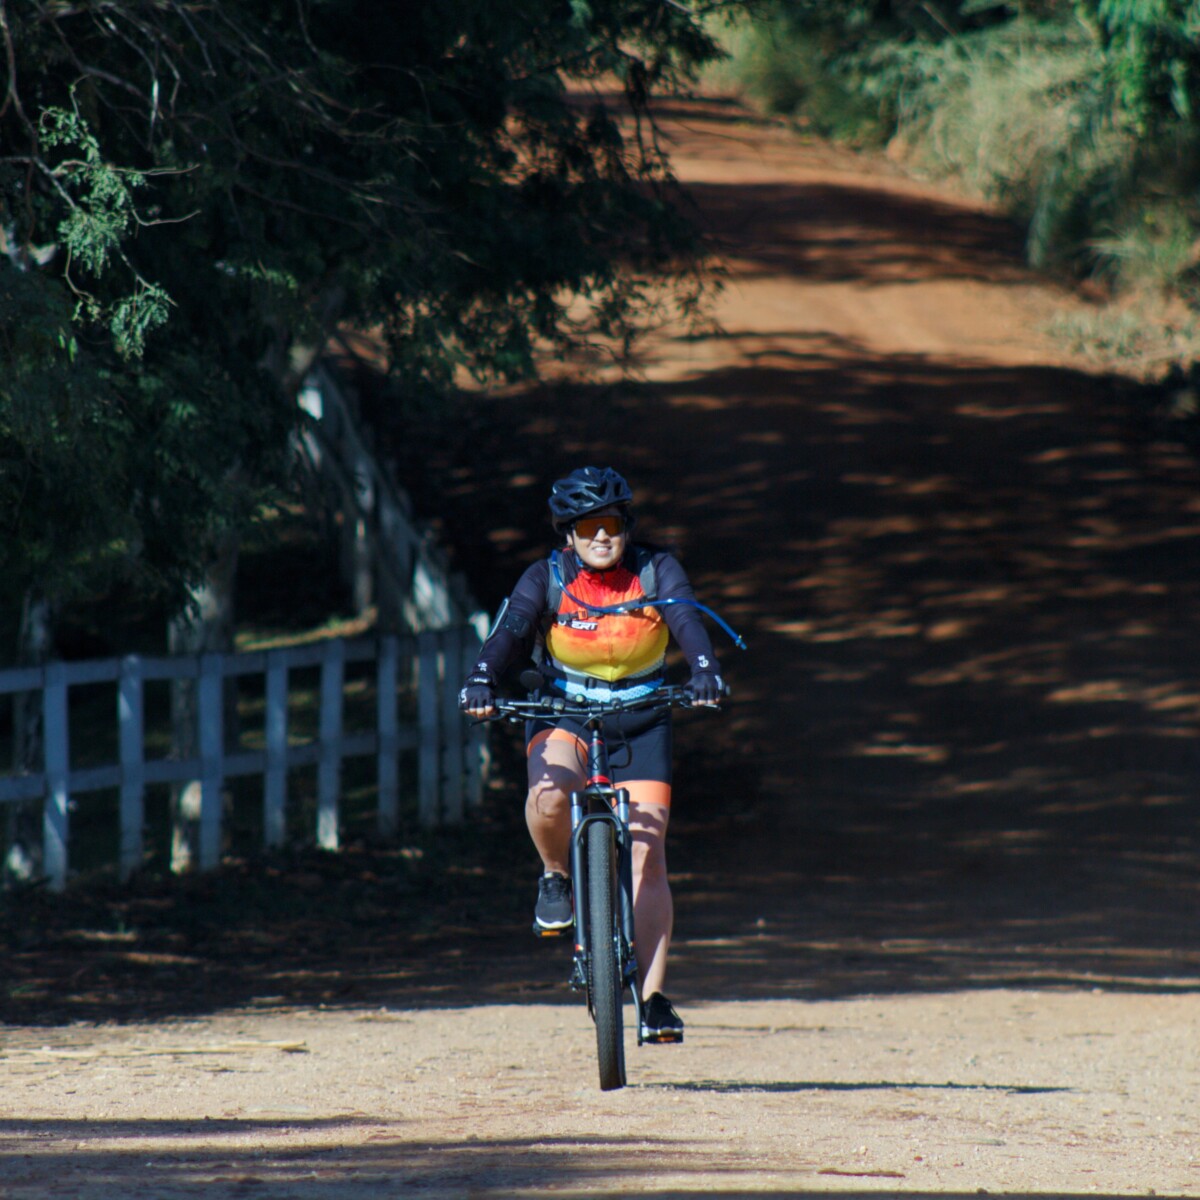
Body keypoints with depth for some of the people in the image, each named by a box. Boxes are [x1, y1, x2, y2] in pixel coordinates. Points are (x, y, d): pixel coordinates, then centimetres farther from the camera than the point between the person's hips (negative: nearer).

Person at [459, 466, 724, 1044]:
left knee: (646, 852, -9)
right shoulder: (547, 579, -9)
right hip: (562, 714, -1)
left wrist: (704, 670, -44)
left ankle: (654, 997, -5)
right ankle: (557, 874, -1)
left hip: (639, 721, 1)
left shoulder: (656, 572, -7)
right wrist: (481, 681, -43)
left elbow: (686, 619, -23)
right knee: (549, 796, -35)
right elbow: (510, 629, -23)